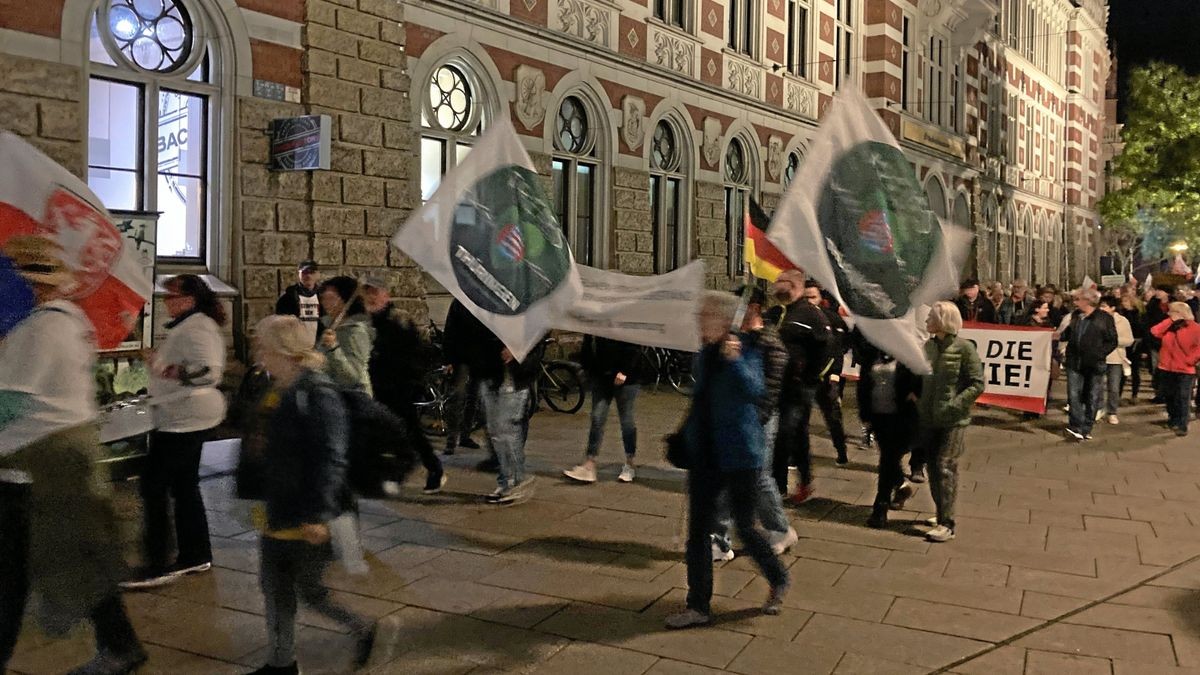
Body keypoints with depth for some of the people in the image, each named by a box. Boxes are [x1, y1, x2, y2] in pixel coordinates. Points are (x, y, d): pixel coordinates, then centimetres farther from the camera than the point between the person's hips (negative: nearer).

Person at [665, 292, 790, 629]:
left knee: (745, 526, 4)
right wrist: (685, 437, 22)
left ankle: (778, 580, 32)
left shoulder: (746, 351, -12)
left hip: (739, 455, -6)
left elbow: (755, 391, -29)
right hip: (705, 455, 6)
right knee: (698, 529, 6)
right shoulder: (703, 356, 7)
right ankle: (698, 606, 16)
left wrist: (735, 360, -40)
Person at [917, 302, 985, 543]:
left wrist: (954, 404, -17)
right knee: (933, 467, 12)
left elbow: (977, 384, -10)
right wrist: (916, 397, 4)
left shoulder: (964, 348, -11)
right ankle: (942, 514, 26)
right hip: (928, 418, 6)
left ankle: (947, 524, -1)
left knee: (945, 468, -6)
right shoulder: (926, 346, 5)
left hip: (953, 420, -6)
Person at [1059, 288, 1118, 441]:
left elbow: (1112, 342, -3)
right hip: (1074, 363, 2)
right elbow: (1064, 337, 13)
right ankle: (1076, 427, -3)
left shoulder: (1104, 319, -4)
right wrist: (1063, 329, -6)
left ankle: (1086, 429, 16)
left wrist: (1099, 354, -13)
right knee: (1074, 395, -5)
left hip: (1094, 365, -2)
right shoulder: (1073, 317, 7)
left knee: (1092, 398, 7)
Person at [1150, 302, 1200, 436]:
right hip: (1167, 368, 5)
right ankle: (1173, 420, 32)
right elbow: (1154, 332, -11)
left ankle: (1182, 426, 0)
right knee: (1169, 397, 16)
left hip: (1185, 370, -5)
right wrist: (1170, 320, -11)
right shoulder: (1168, 326, 7)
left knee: (1182, 399, -5)